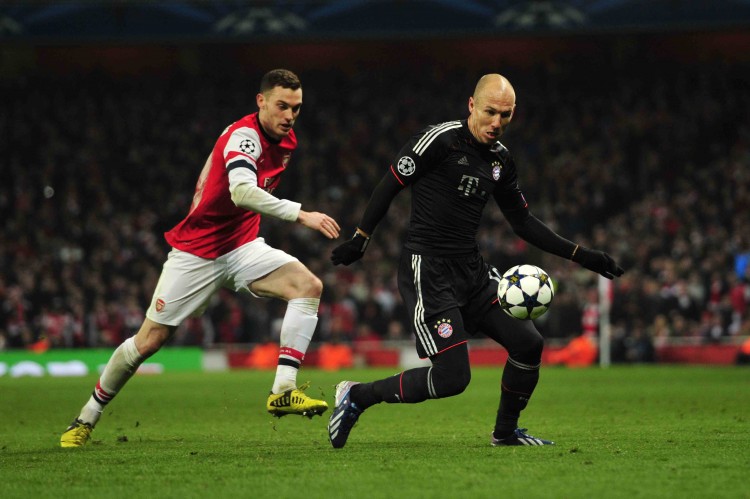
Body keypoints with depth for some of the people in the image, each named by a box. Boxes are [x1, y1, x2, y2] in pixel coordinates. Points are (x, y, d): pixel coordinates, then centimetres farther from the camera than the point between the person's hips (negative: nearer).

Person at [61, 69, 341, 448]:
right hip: (196, 252, -6)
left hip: (243, 247, 7)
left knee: (308, 285, -19)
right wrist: (300, 214, -48)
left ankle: (283, 391, -23)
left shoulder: (285, 142, 3)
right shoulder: (244, 135, -23)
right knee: (149, 341, -3)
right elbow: (242, 192, -44)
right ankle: (86, 419, 18)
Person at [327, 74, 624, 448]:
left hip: (471, 269, 7)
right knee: (453, 377, -15)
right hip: (428, 271, -7)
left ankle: (505, 432, 22)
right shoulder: (440, 140, -13)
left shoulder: (501, 160, 9)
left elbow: (523, 223, 18)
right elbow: (390, 185, -6)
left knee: (528, 344, 0)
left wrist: (580, 255, 13)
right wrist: (359, 239, -4)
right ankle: (357, 396, 3)